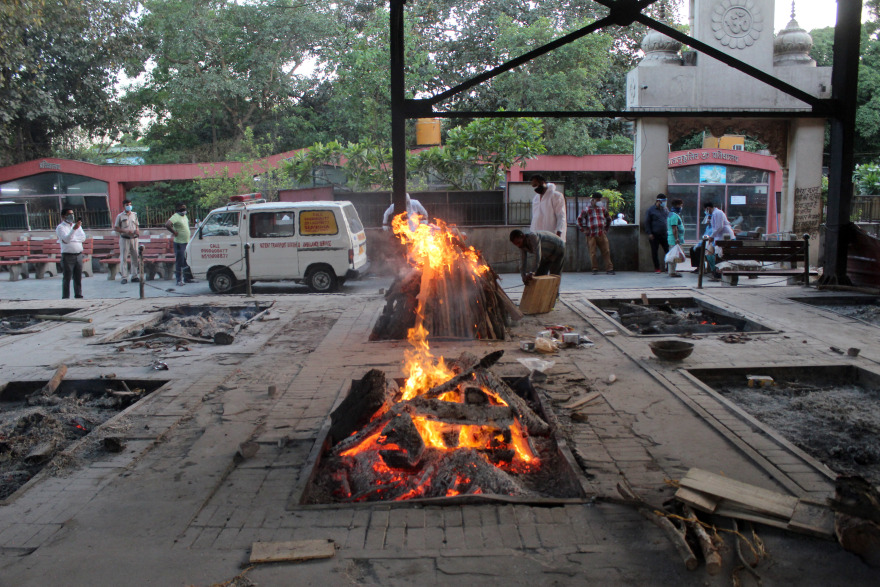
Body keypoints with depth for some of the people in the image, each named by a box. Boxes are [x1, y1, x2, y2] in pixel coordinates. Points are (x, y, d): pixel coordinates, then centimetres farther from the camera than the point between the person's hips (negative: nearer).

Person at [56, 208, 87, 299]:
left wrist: (71, 239, -13)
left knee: (78, 278, 9)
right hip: (67, 256, -5)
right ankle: (65, 298, 1)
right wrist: (74, 229, -34)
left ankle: (78, 296, 16)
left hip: (79, 255, 5)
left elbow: (83, 237, 1)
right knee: (66, 278, -2)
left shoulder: (77, 225, 16)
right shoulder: (60, 227, -1)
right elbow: (66, 239, -19)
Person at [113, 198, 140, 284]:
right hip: (124, 239, -4)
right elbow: (116, 228, 0)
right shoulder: (120, 216, 1)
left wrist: (137, 231, -3)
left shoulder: (134, 215, 13)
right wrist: (125, 231, -15)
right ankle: (124, 277, -2)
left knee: (135, 257, 5)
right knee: (124, 258, -4)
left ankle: (134, 276, 11)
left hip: (134, 238, 4)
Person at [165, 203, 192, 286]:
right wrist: (174, 232, -20)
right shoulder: (176, 216, -14)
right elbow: (167, 225, -29)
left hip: (187, 242, 9)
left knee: (187, 262, 14)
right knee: (179, 262, -4)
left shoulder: (184, 216, 13)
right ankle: (179, 280, 1)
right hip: (179, 243, -8)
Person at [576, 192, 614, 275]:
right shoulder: (587, 209, 2)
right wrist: (583, 230, 1)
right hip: (591, 235, -3)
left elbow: (608, 219, 28)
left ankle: (609, 269, -1)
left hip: (602, 234, 3)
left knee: (606, 251, -3)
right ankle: (595, 269, 9)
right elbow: (579, 219, 6)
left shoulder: (603, 209, 13)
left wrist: (605, 227, 19)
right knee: (593, 252, -1)